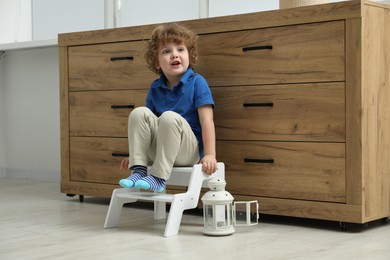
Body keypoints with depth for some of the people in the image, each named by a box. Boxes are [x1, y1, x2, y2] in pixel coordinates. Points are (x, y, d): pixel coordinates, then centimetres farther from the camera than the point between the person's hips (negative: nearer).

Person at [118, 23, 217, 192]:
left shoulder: (197, 83, -6)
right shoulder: (155, 88, 9)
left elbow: (207, 121, -12)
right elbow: (147, 123, 17)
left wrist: (209, 155, -20)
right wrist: (135, 153, 16)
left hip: (189, 151, -4)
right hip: (157, 151, 5)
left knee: (170, 117, -32)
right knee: (138, 113, -17)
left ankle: (159, 177, -28)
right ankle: (138, 170, -19)